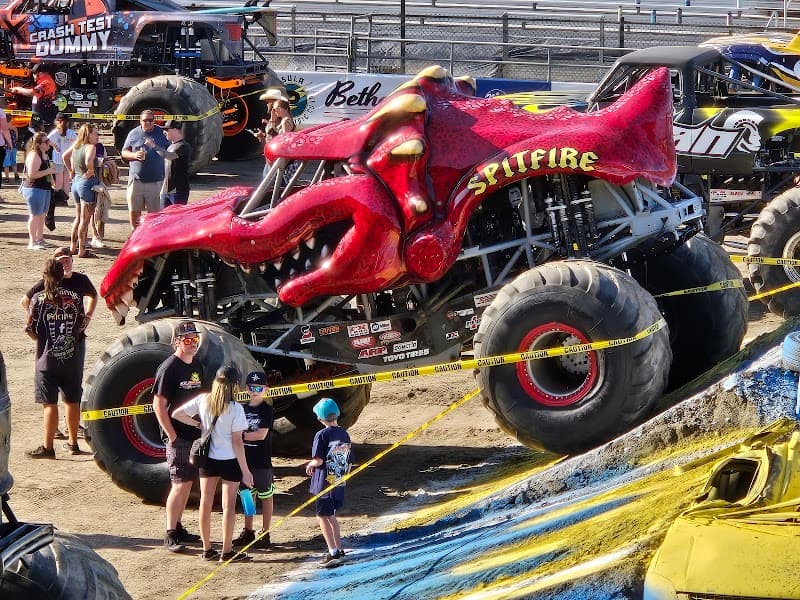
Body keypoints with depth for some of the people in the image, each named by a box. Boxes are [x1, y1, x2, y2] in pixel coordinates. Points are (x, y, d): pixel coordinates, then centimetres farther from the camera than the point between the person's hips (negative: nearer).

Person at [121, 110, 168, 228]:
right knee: (134, 211, 3)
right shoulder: (134, 133, 7)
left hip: (155, 181, -1)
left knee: (154, 212, 0)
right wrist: (134, 155, -11)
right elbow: (124, 152, 11)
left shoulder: (161, 133, 5)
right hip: (136, 179, 1)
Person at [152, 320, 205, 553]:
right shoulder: (169, 368, -13)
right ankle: (170, 535, -8)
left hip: (195, 435, 8)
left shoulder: (197, 366, 11)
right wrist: (172, 436, -17)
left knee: (187, 483, 12)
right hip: (178, 436, -8)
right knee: (180, 483, -11)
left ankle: (178, 528, 21)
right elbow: (159, 405, -15)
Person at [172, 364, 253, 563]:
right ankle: (227, 552, 6)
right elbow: (237, 442, -16)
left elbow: (176, 414, 0)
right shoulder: (235, 409, -17)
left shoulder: (203, 401, -6)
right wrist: (245, 470, -10)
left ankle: (207, 550, 18)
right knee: (228, 506, 4)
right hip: (229, 461, -4)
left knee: (205, 502, 12)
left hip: (207, 459, 4)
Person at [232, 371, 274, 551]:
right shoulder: (244, 409, 9)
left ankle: (264, 534, 7)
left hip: (262, 461, -6)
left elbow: (261, 434, -17)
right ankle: (248, 531, 21)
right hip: (245, 459, 6)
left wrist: (242, 435, -15)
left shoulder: (267, 410, -8)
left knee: (265, 496, 3)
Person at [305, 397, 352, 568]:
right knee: (331, 516, 21)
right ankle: (338, 550, 24)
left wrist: (310, 465, 1)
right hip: (339, 484, 7)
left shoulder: (322, 435, -14)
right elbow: (349, 464, 10)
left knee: (323, 516, 0)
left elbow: (318, 460, -20)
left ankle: (334, 552, -9)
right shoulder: (344, 435, 5)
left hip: (324, 483, -7)